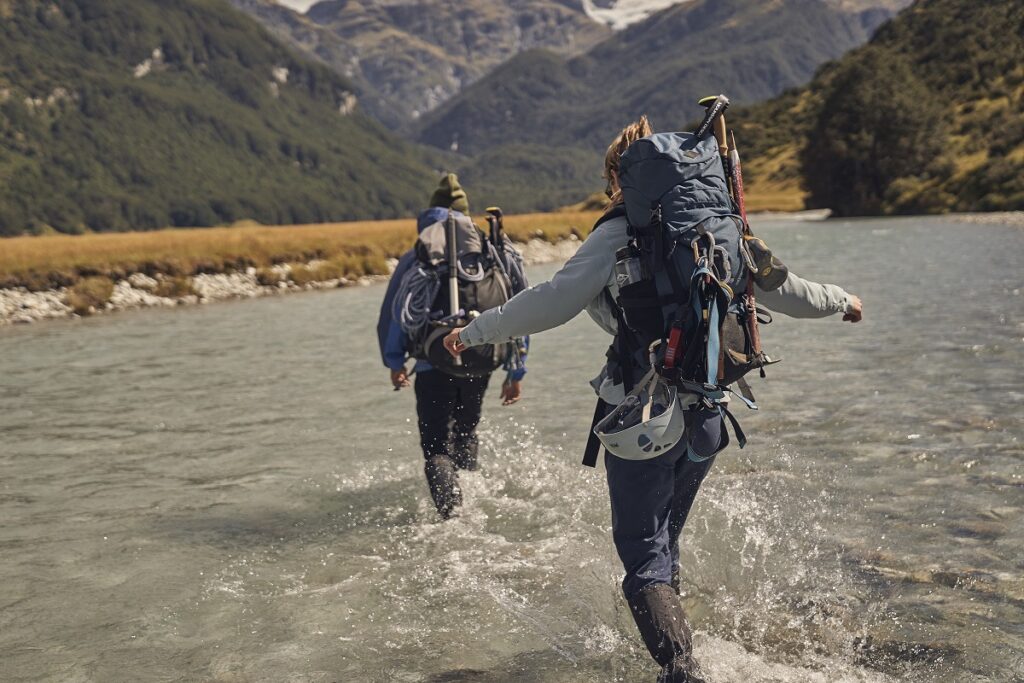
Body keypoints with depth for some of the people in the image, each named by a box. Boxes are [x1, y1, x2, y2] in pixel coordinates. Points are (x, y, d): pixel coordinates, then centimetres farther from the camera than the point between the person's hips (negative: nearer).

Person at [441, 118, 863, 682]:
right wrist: (842, 300, 32)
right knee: (664, 540, 23)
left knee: (643, 555, 0)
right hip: (706, 414, 6)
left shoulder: (619, 234, -9)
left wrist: (474, 332, -6)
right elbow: (783, 290, 14)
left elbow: (553, 301, -16)